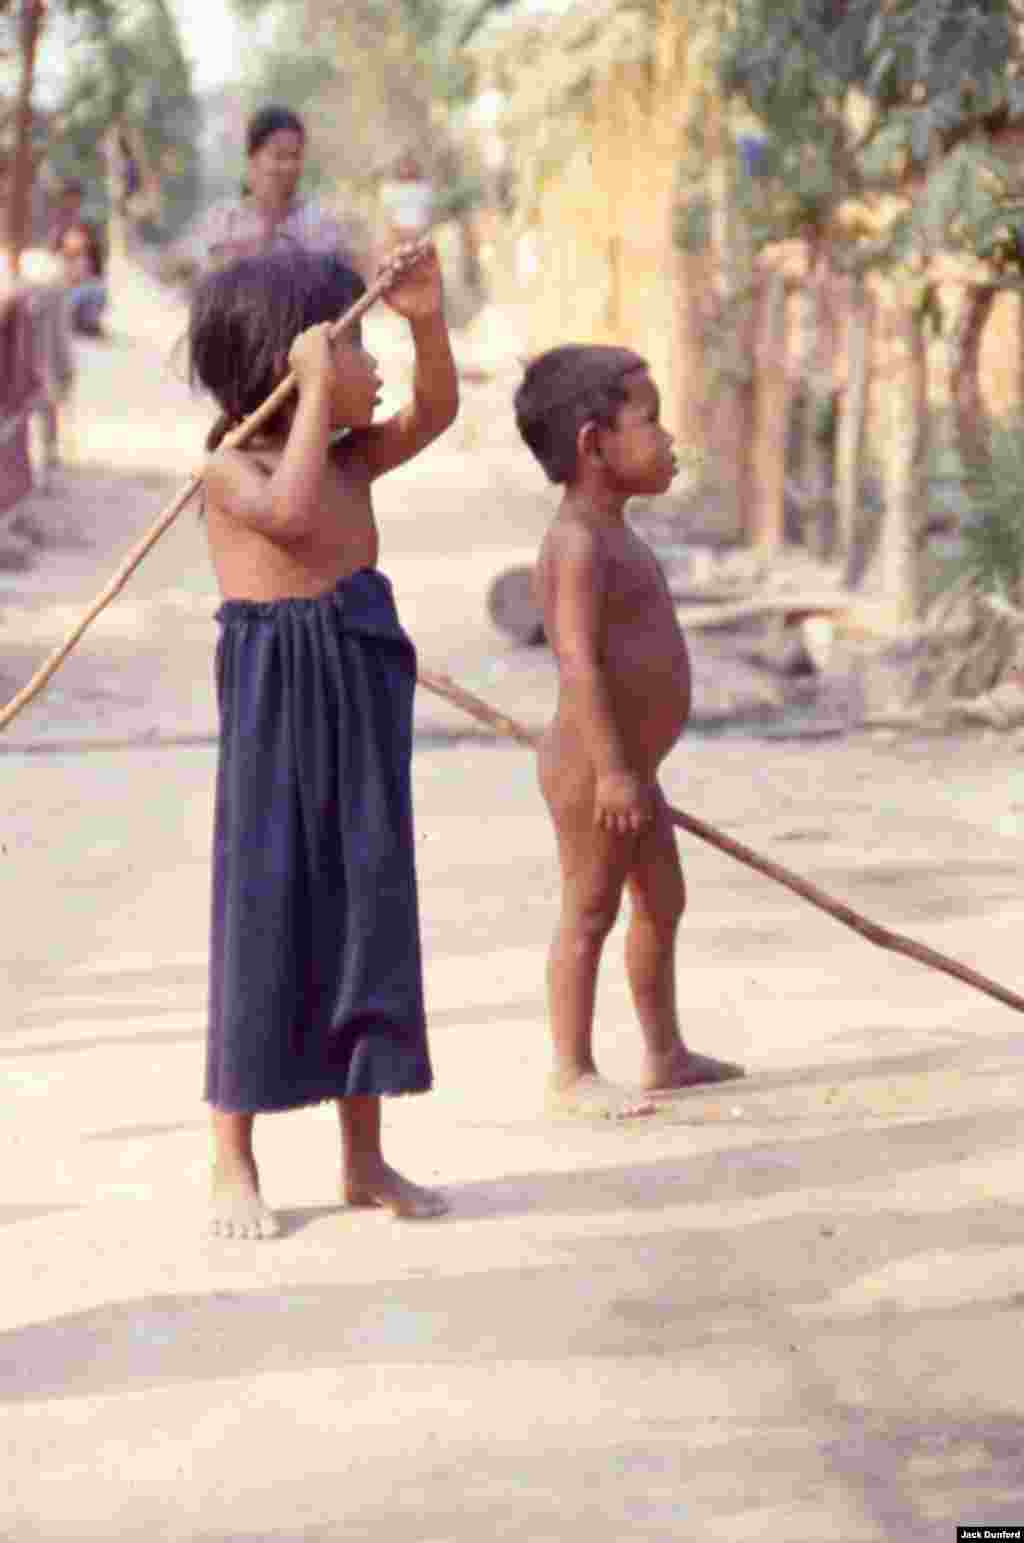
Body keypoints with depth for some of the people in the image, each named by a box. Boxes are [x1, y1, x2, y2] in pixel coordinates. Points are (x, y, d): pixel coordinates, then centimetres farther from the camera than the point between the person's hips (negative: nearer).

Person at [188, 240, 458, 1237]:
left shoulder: (347, 463, 9)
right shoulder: (230, 472, -12)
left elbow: (434, 412, 14)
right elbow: (290, 512, -31)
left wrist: (427, 320, -2)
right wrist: (316, 390, -25)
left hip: (361, 718, 7)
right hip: (275, 716, -7)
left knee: (369, 920, 9)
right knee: (263, 928, 0)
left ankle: (364, 1159, 19)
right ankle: (233, 1165, 11)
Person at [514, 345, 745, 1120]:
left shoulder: (613, 538, 14)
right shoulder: (578, 543, -18)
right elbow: (579, 661, -26)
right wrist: (612, 767, -30)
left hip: (630, 768, 10)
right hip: (593, 766, -10)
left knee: (661, 901, 18)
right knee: (590, 910, -4)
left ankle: (665, 1052, 30)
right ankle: (572, 1075, 3)